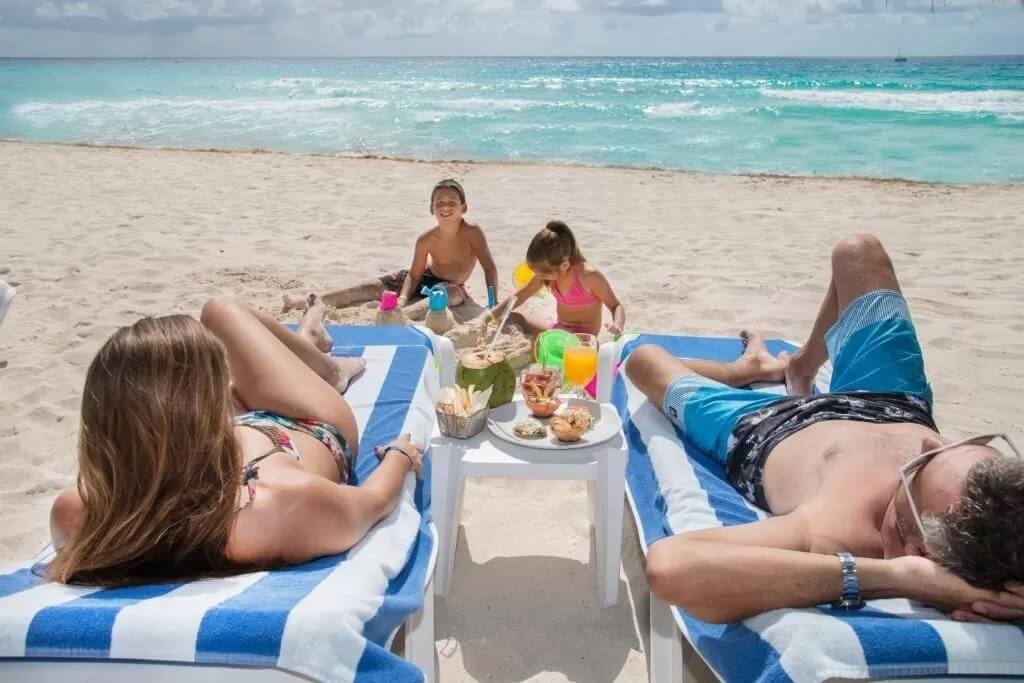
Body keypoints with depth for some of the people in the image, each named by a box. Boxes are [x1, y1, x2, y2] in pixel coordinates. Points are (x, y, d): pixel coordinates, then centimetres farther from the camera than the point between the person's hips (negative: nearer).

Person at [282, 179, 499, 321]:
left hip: (452, 287, -3)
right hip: (426, 278, 3)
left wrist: (493, 304, -33)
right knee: (372, 288, -5)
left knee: (453, 294, -41)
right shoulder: (426, 240, -19)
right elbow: (414, 275, -13)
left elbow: (490, 267, -25)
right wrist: (402, 299, -31)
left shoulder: (472, 232, -26)